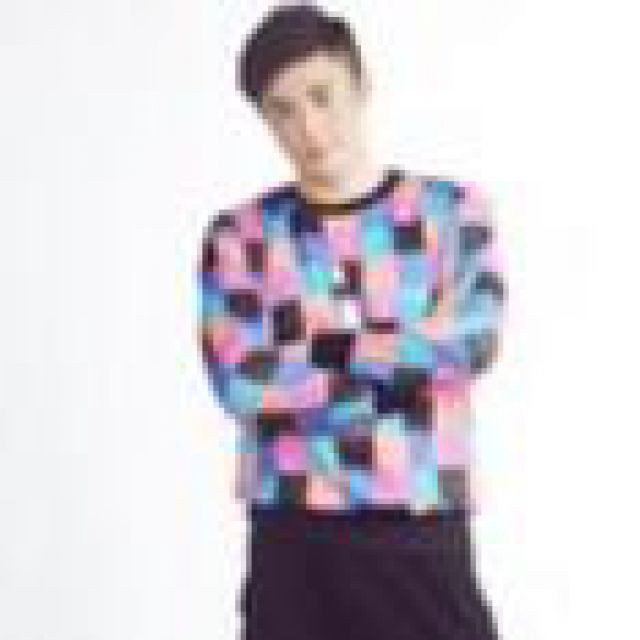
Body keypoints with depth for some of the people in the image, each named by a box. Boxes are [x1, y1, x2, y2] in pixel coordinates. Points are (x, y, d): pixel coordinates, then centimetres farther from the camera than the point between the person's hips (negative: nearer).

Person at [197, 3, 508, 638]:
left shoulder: (453, 209, 3)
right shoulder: (241, 233, 2)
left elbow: (472, 342, -12)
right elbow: (243, 385, -11)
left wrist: (321, 346, -8)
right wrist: (412, 353, -8)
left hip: (422, 532, 0)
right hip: (294, 539, 1)